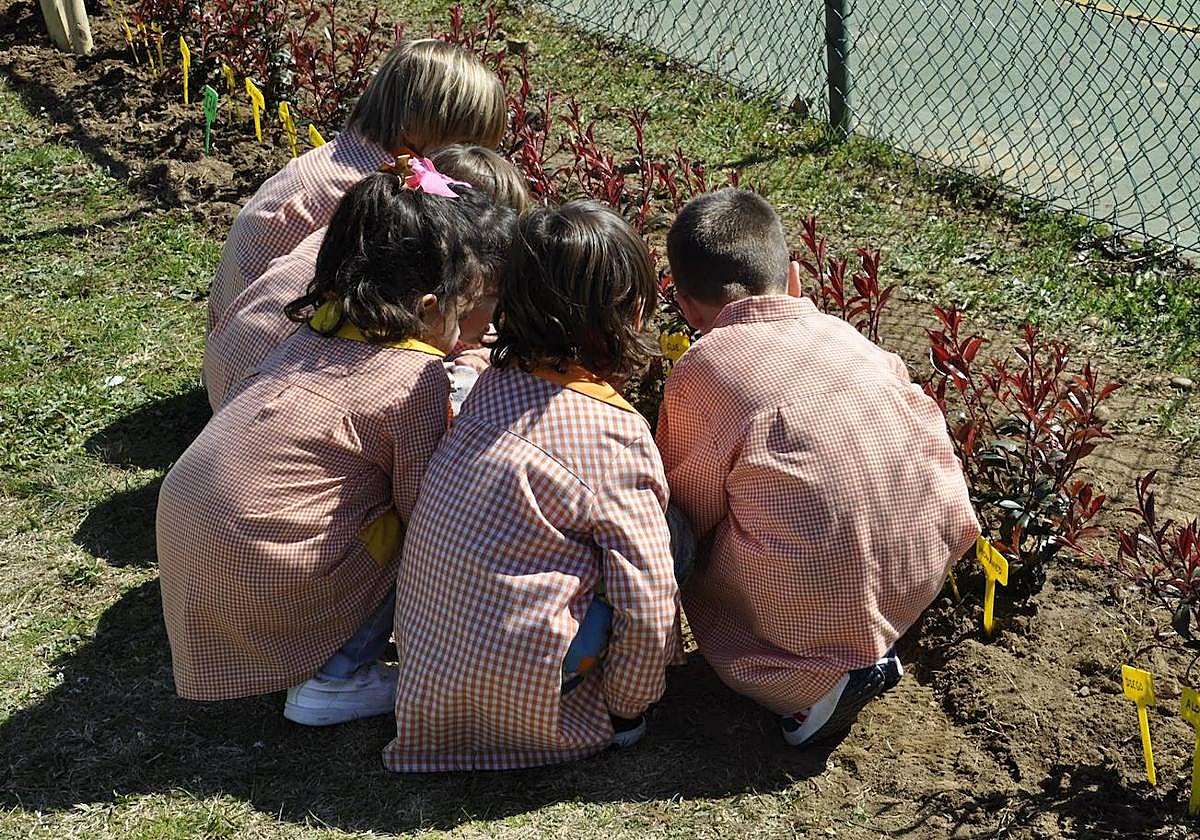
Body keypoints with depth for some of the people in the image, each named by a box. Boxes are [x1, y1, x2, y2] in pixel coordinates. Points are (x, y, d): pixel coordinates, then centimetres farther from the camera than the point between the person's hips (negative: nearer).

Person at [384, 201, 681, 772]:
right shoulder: (616, 433, -17)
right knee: (671, 534, -1)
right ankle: (602, 717, 5)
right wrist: (627, 707, 2)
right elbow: (647, 602, -14)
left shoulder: (496, 381, 1)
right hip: (520, 698, -7)